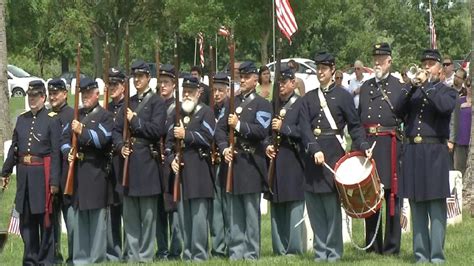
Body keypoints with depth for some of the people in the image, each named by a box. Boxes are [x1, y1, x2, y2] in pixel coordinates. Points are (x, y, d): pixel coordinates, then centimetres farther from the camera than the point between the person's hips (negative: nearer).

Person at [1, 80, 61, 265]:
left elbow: (56, 153, -9)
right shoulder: (22, 119, 12)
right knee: (26, 218, 9)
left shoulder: (52, 121, -5)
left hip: (42, 173, -5)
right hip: (24, 174, 5)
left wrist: (54, 181, -14)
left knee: (44, 217, 1)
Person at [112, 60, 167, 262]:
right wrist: (120, 146, -3)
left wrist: (135, 121, -8)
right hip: (129, 160, 6)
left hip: (147, 162, -6)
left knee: (148, 213, -2)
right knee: (129, 214, 7)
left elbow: (157, 130, -12)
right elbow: (117, 130, 15)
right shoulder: (128, 103, 17)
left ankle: (145, 255, 2)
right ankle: (132, 255, 12)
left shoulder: (157, 102, 0)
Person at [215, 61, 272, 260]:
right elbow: (220, 129, 13)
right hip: (233, 161, 5)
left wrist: (239, 125, -19)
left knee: (251, 211, -3)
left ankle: (251, 253, -1)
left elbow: (261, 131, -12)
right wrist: (224, 148, -3)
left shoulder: (262, 105, 1)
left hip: (251, 163, -5)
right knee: (235, 212, 7)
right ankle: (236, 252, 11)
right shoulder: (232, 103, 17)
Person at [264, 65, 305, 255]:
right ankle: (279, 249, 9)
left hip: (293, 163, -6)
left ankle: (294, 248, -4)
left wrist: (283, 127, -13)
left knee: (294, 207, -6)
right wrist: (267, 145, 1)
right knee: (276, 208, 6)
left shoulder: (301, 104, 0)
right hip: (275, 161, 6)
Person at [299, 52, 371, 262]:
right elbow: (305, 128, 3)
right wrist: (315, 150, -12)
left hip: (334, 153, -3)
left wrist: (363, 147, -11)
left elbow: (354, 125, 4)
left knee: (332, 205, -5)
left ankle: (333, 251, 0)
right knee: (314, 207, 2)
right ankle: (320, 250, 8)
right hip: (312, 156, 3)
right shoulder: (308, 99, 13)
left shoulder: (343, 96, 5)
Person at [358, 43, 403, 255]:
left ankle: (392, 246, 1)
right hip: (367, 144, 5)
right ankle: (372, 244, 15)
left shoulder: (398, 86, 2)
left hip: (390, 144, -5)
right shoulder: (365, 87, 16)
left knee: (391, 194, -3)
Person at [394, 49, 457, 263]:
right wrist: (412, 88, -9)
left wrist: (427, 86, -12)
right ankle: (420, 254, 9)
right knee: (417, 207, 5)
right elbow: (398, 111, 1)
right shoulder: (412, 90, 17)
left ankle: (437, 255, -6)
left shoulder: (446, 91, 7)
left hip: (435, 151, -4)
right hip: (412, 152, 4)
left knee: (436, 207, -6)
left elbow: (446, 107, -16)